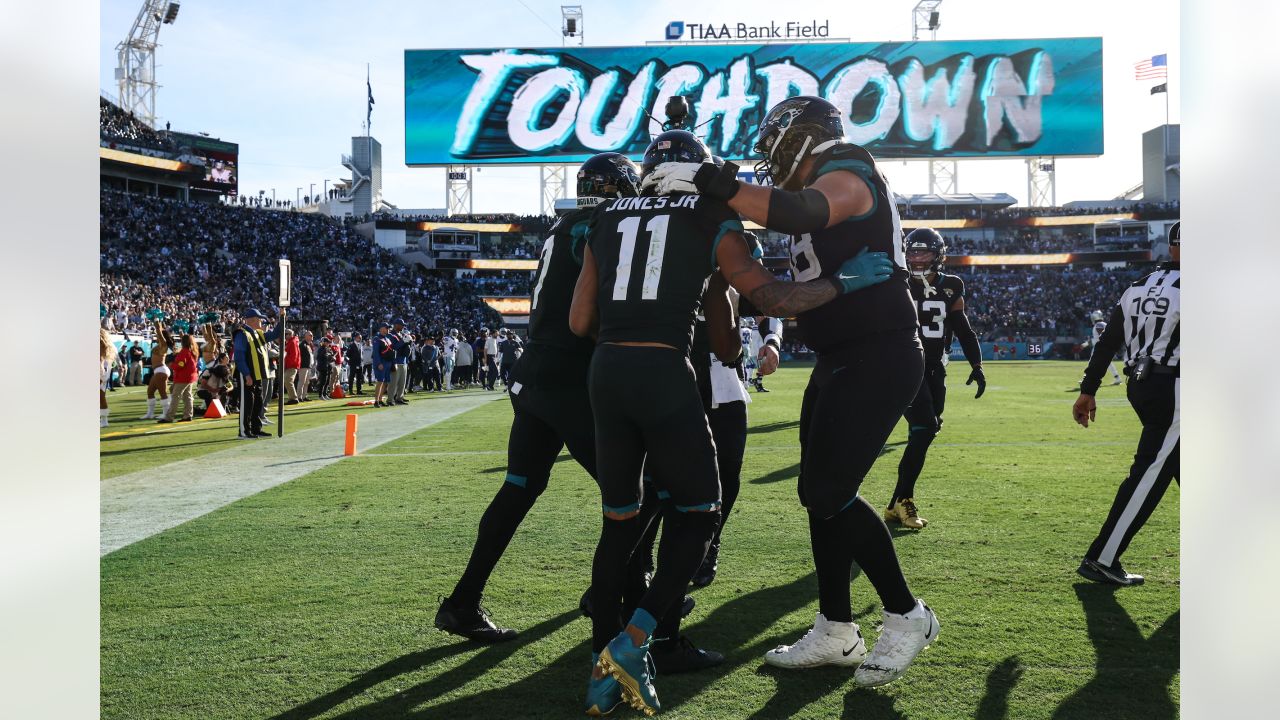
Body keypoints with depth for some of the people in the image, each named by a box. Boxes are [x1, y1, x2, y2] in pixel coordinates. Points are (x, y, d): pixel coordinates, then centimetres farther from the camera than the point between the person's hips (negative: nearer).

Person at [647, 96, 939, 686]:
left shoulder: (847, 178, -11)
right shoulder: (823, 198, 19)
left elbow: (799, 214, -34)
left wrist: (710, 180, -30)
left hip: (878, 360, -10)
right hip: (841, 362, 10)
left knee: (828, 493, -11)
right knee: (821, 494, 9)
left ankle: (906, 616, 6)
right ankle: (836, 633, 19)